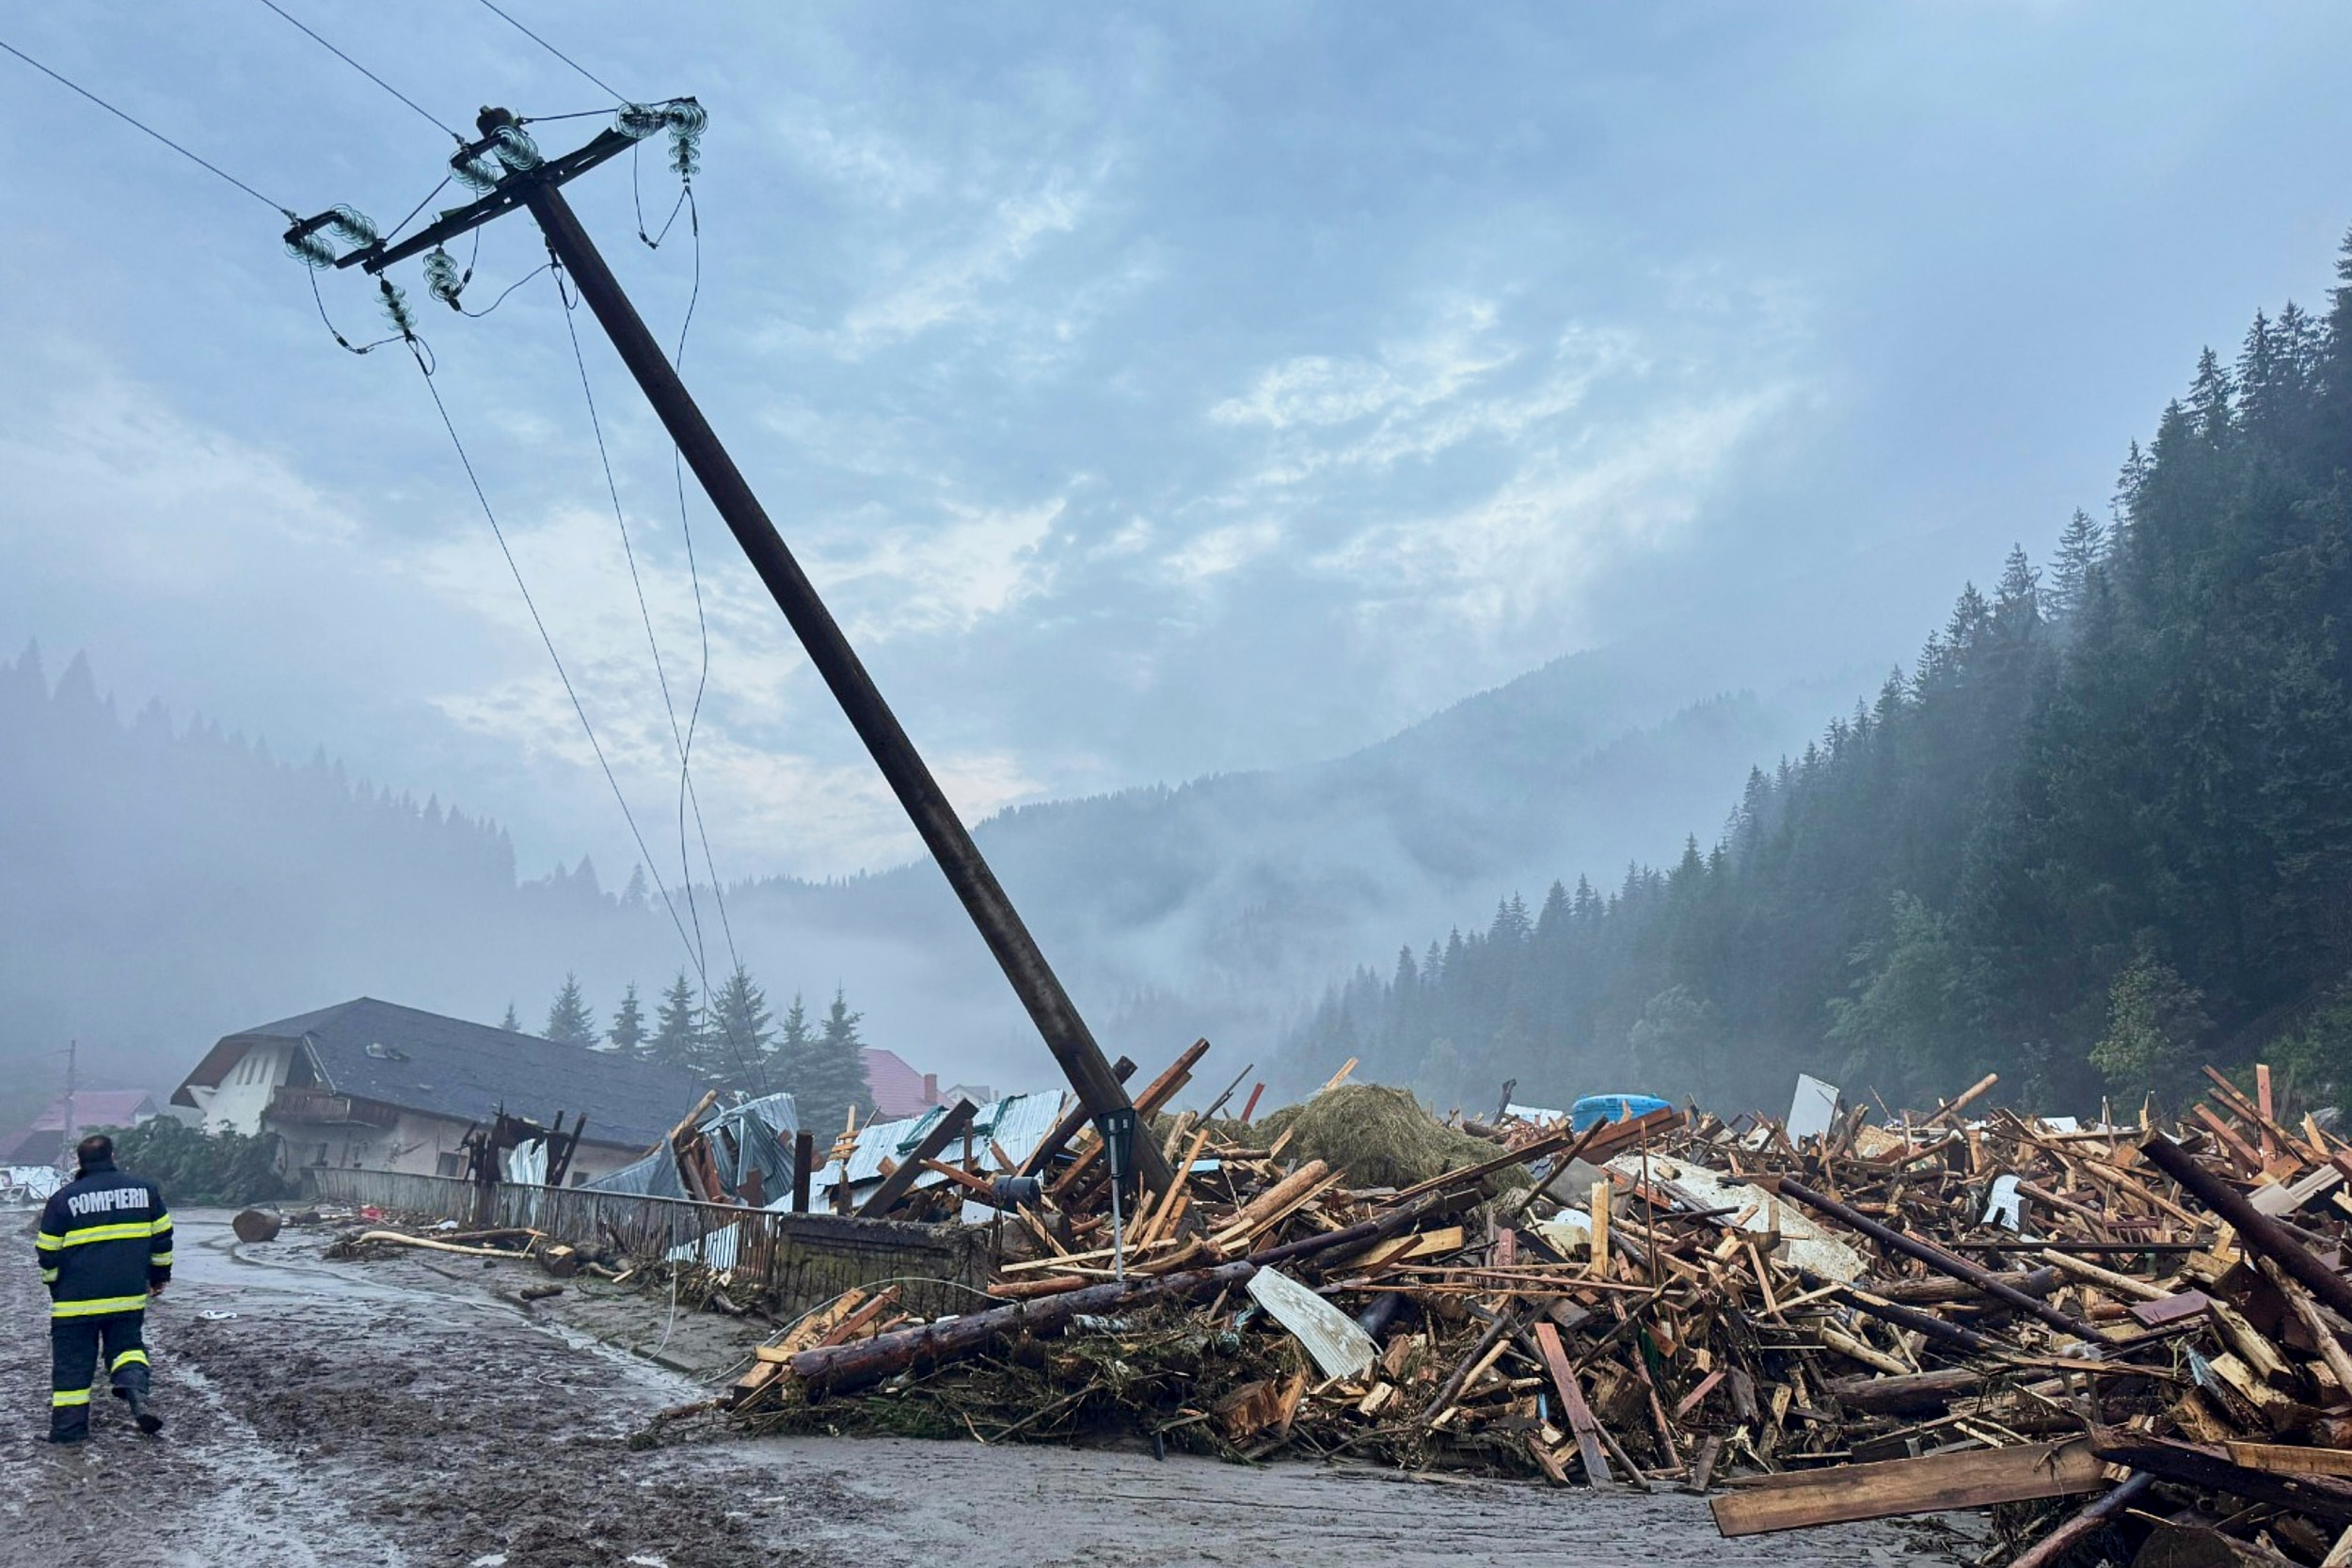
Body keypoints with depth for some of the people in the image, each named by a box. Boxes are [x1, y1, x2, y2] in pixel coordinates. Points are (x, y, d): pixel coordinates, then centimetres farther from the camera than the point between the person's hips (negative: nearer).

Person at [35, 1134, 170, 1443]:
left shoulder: (63, 1198, -4)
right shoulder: (145, 1189, 3)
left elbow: (49, 1253, 0)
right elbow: (162, 1238, 9)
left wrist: (55, 1289, 16)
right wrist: (159, 1276, 21)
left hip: (76, 1300, -2)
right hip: (129, 1297, 2)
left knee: (72, 1361, 8)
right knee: (127, 1345, 14)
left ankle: (68, 1427, 9)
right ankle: (135, 1391, -12)